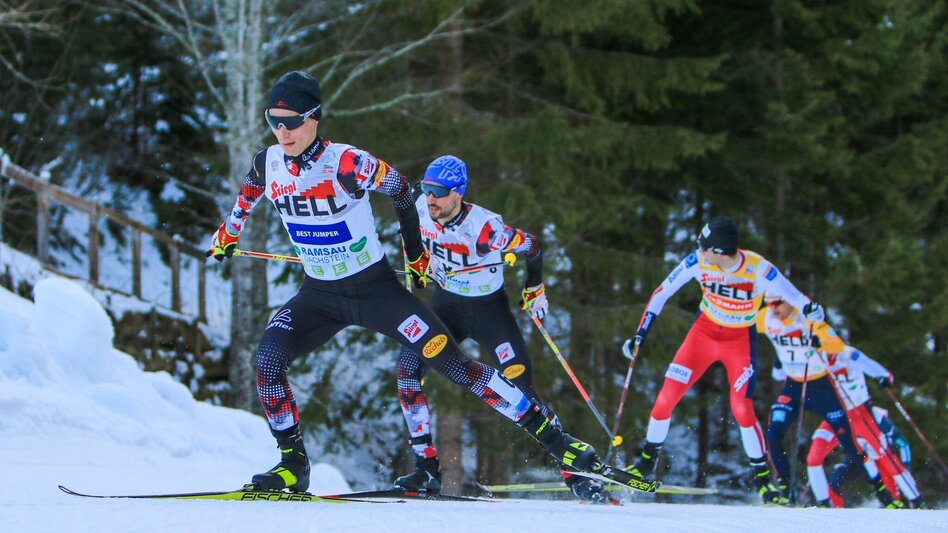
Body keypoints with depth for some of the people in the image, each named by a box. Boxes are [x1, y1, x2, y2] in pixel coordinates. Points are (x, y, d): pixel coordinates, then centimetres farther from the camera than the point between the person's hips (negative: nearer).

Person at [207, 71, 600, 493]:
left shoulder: (347, 164, -23)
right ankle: (292, 465, -5)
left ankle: (551, 437, 1)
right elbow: (247, 198, 17)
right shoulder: (267, 165, -8)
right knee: (267, 359, -19)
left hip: (377, 291, -4)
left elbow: (400, 189, -5)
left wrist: (416, 254, 5)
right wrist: (226, 236, 33)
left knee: (454, 365, -7)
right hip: (319, 296, 4)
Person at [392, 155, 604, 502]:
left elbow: (531, 247, -12)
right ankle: (427, 469, -7)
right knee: (407, 368, -14)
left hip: (488, 309, -5)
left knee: (520, 387, -13)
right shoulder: (421, 210, -15)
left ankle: (574, 471, -3)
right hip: (446, 304, 5)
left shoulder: (485, 227, -29)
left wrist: (535, 289, 0)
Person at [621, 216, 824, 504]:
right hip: (704, 332, 3)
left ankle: (763, 478, 3)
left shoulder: (759, 270, -28)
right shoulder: (697, 262, -20)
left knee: (741, 408, -15)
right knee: (667, 397, -5)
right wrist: (640, 335, -9)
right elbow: (661, 294, -8)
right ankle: (647, 459, 17)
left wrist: (811, 310, -46)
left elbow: (797, 299, -22)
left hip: (740, 341, -3)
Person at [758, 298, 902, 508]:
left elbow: (839, 345, -35)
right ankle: (782, 487, -2)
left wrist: (819, 342, -55)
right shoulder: (766, 318, -10)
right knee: (773, 435, -16)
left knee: (848, 440, -2)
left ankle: (882, 491, 11)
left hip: (821, 386, -4)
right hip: (793, 386, 4)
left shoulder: (808, 320, -23)